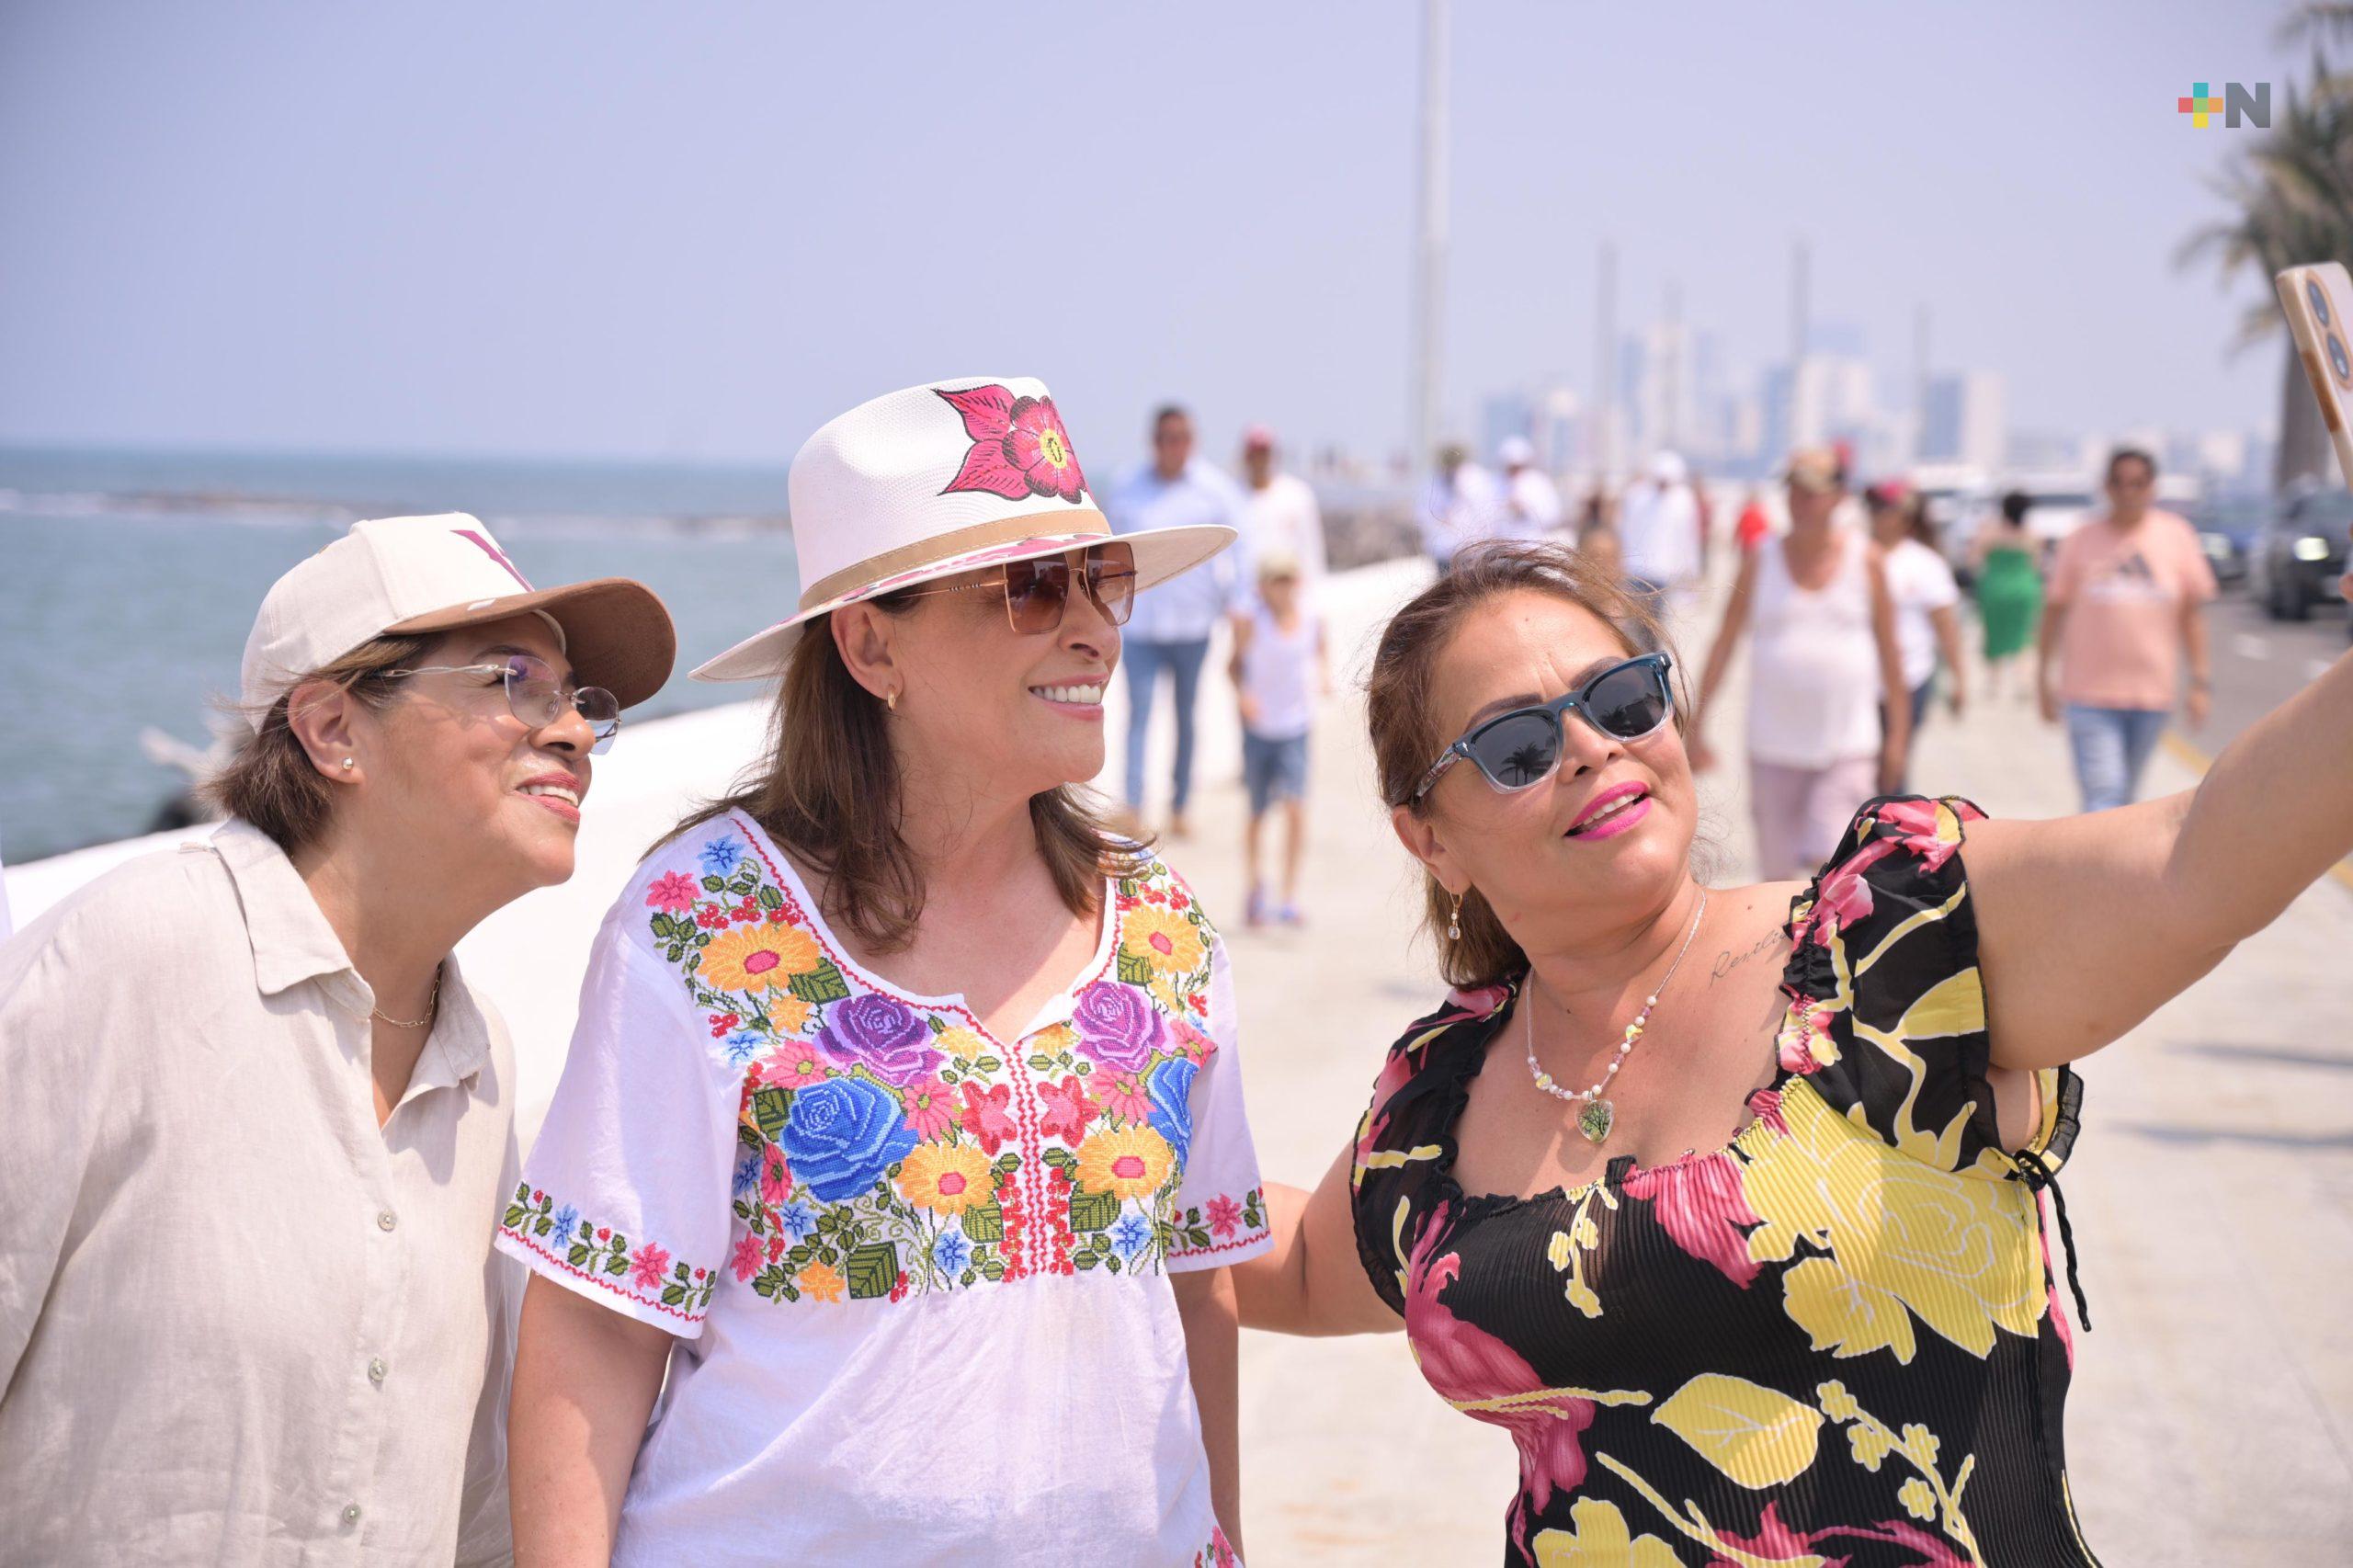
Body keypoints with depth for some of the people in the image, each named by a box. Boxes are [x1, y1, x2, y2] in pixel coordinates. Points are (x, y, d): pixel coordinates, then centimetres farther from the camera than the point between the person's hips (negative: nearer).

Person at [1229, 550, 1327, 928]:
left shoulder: (1312, 620, -4)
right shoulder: (1251, 624, -12)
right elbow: (1234, 664, -3)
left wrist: (1324, 678, -7)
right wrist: (1243, 694, -20)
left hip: (1295, 726, 1)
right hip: (1258, 726, -1)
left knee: (1295, 805, -14)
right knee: (1258, 814, 7)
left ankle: (1290, 898, -8)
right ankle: (1256, 887, 30)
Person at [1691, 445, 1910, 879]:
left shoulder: (1865, 559, 2)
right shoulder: (1762, 560, 3)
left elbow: (1888, 647, 7)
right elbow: (1726, 640, 5)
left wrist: (1898, 731, 7)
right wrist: (1696, 725, 2)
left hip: (1848, 745, -1)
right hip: (1775, 745, 1)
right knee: (1777, 869, 7)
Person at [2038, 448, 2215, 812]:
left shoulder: (2178, 537, 4)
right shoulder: (2081, 541, 0)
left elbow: (2192, 613, 6)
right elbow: (2055, 608, 5)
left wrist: (2199, 682, 3)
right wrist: (2044, 678, 5)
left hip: (2152, 693, 3)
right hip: (2090, 692, -2)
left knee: (2124, 796, 14)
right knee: (2103, 795, -13)